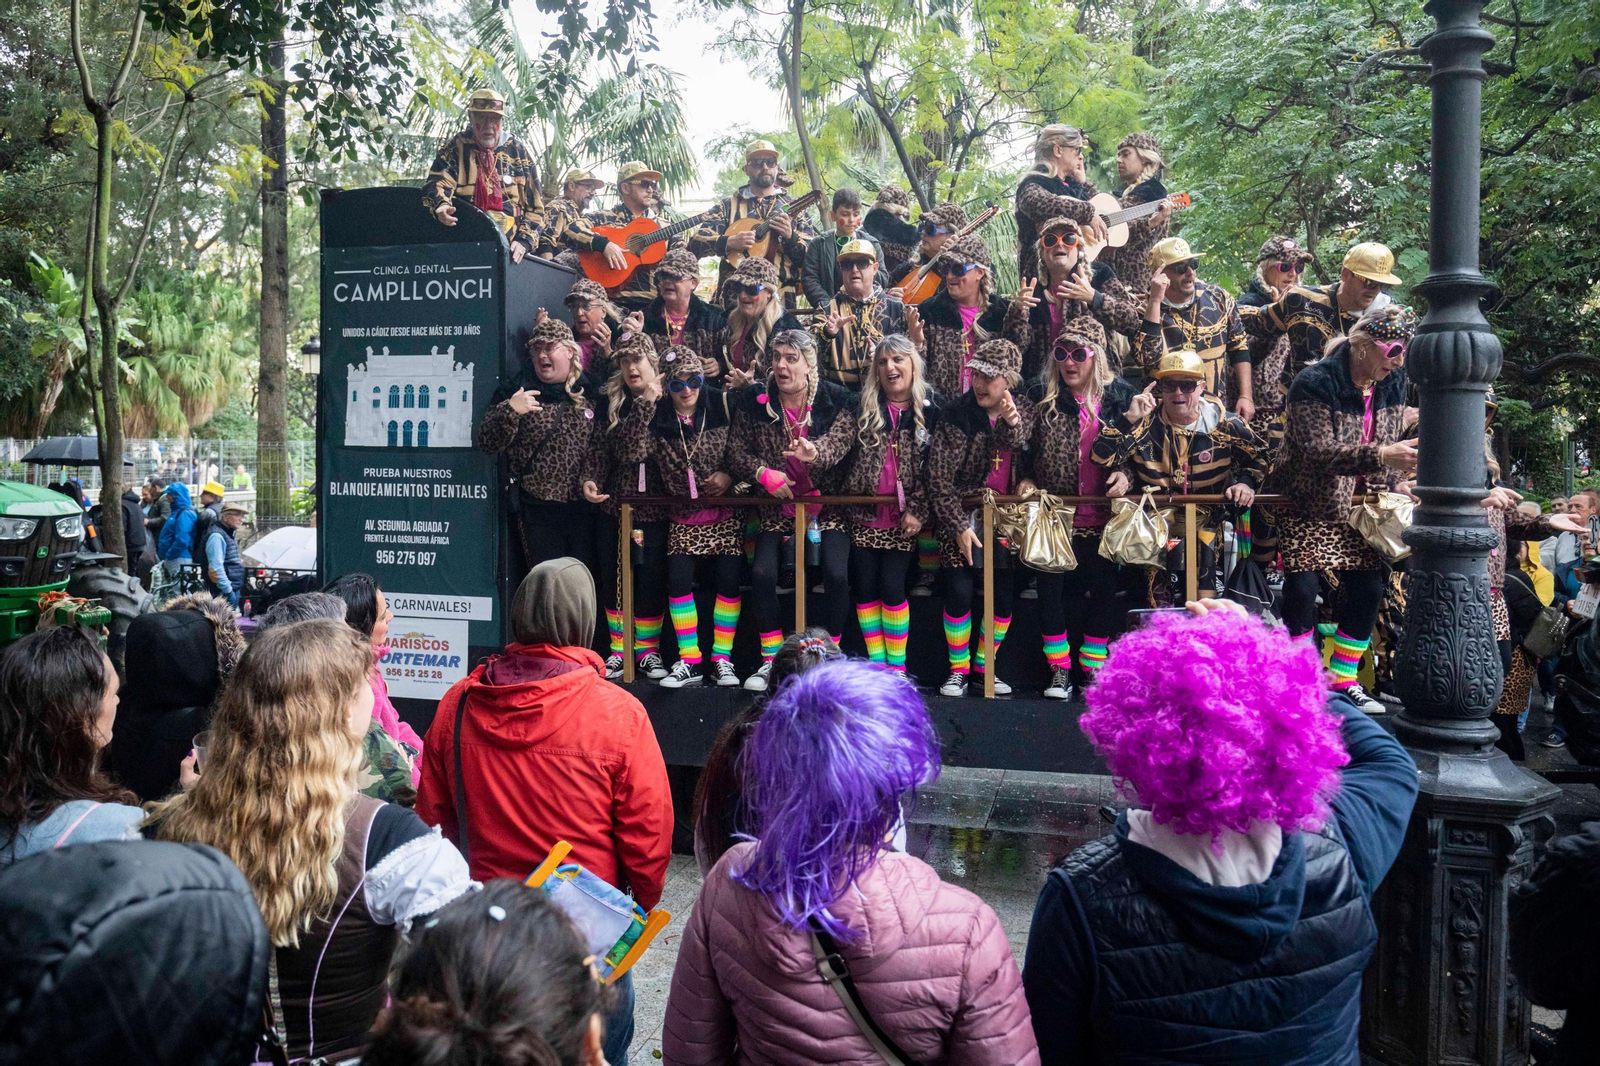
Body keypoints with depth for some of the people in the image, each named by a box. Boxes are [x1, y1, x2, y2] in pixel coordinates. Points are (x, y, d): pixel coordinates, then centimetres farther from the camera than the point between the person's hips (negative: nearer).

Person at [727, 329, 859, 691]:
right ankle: (771, 659, -2)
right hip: (777, 505, 2)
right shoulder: (754, 401, 0)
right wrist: (764, 473, -16)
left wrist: (815, 452, -44)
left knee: (836, 574, -23)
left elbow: (841, 441, -21)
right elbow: (736, 453, 3)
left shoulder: (836, 400, -5)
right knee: (762, 573, -20)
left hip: (827, 503, -2)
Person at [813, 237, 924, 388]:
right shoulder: (827, 307, 9)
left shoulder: (895, 308, 10)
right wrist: (828, 333, -24)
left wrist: (916, 342, -11)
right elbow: (812, 350, -5)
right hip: (838, 391, -1)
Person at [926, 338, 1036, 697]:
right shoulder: (956, 416, -13)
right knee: (959, 593, -6)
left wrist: (1012, 421, -41)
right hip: (963, 517, -3)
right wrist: (959, 526, -16)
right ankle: (957, 670, 11)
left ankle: (984, 665, 22)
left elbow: (1018, 442, -20)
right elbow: (939, 479, -13)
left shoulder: (1024, 409, 0)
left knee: (1003, 595, 5)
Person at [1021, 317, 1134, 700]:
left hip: (1102, 513, 0)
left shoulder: (1119, 394, 1)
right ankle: (1059, 669, 11)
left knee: (1102, 586, 6)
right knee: (1050, 585, -1)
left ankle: (1093, 668, 20)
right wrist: (1026, 479, -7)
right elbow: (1025, 446, 6)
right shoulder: (1041, 394, 1)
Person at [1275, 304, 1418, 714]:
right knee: (1302, 591, -12)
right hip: (1309, 506, -6)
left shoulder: (1393, 383, 2)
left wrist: (1394, 482, -6)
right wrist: (1379, 456, -40)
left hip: (1357, 508, 7)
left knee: (1368, 589, 2)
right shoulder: (1315, 383, -20)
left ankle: (1344, 681, 17)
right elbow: (1318, 452, -28)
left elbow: (1390, 442, 12)